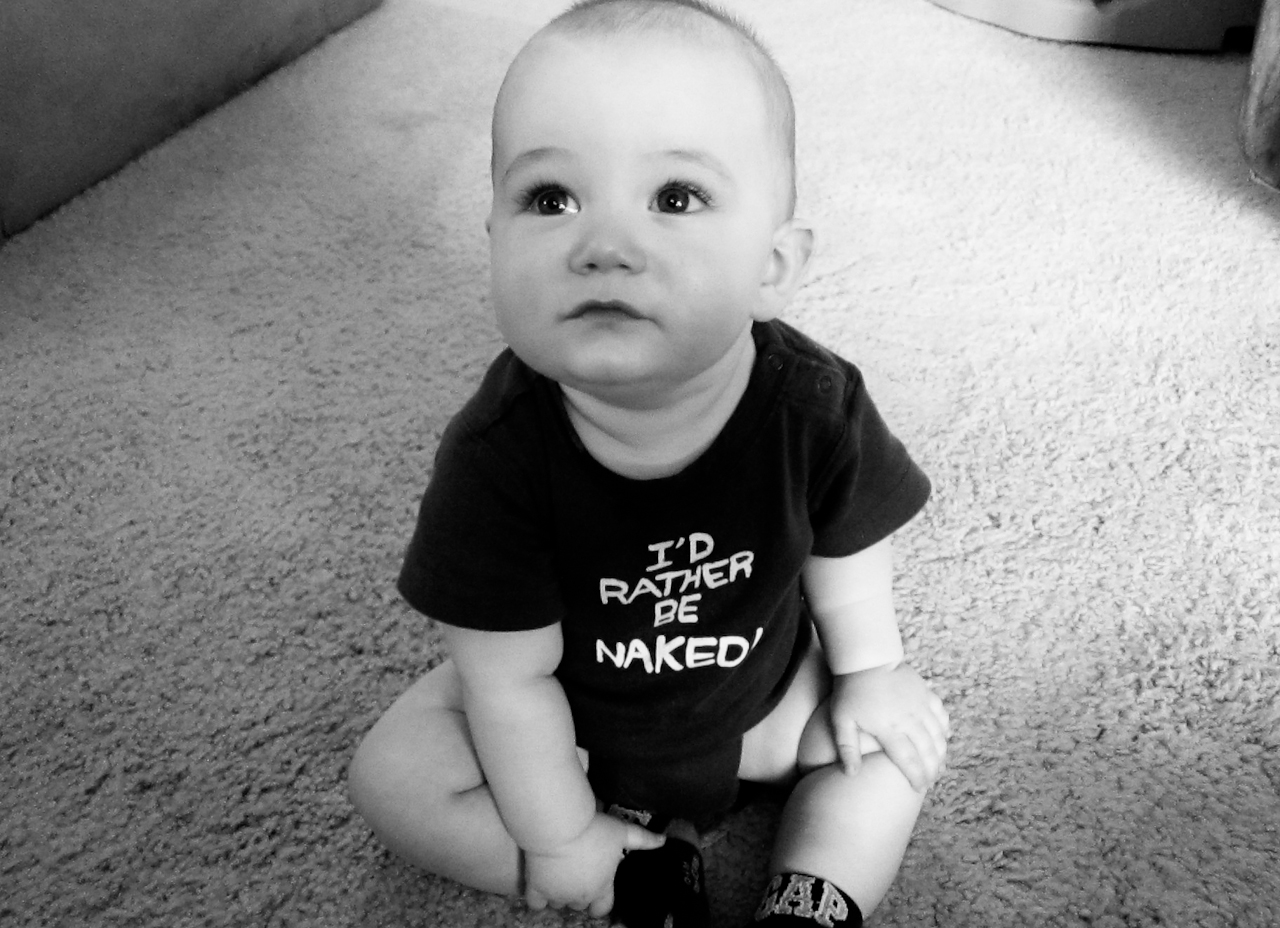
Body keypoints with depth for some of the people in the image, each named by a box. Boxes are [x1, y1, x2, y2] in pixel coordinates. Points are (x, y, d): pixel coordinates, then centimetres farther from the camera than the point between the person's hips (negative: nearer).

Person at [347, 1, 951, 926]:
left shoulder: (815, 405, -29)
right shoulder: (494, 455, -34)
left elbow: (844, 550, -7)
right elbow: (510, 677, -24)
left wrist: (868, 671, 6)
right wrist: (559, 838, -15)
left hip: (760, 693, 1)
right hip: (565, 714, -1)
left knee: (908, 732, -3)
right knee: (394, 776, -12)